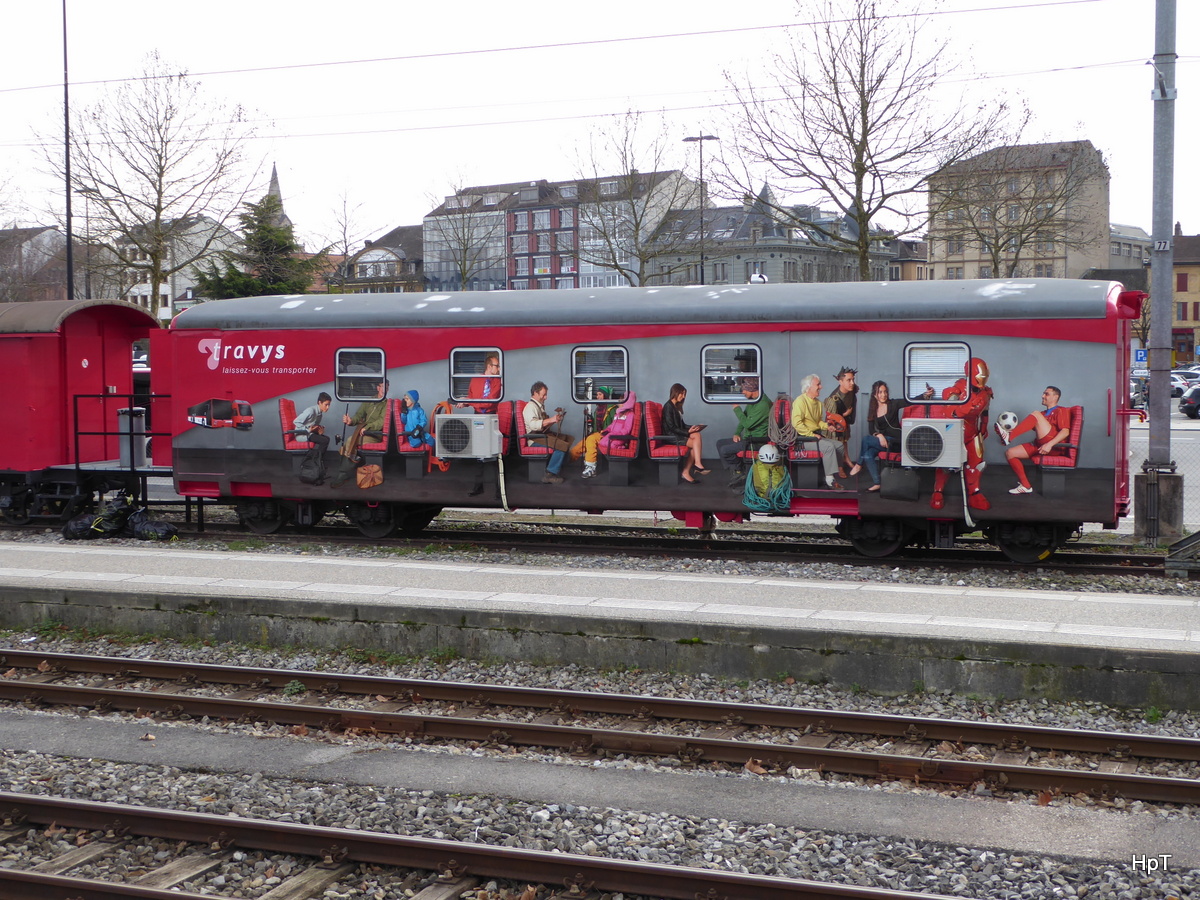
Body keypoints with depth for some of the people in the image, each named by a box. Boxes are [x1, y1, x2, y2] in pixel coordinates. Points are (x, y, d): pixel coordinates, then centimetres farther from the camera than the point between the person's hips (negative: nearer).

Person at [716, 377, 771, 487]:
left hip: (757, 440, -11)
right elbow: (744, 418, 22)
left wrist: (737, 408, -16)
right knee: (720, 443, 9)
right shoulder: (752, 401, 10)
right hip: (748, 438, 11)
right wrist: (736, 433, 7)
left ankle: (740, 470, 7)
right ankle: (738, 473, 2)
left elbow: (747, 424, -25)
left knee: (724, 450, -19)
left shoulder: (763, 404, -23)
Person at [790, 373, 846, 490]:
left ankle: (830, 476, 0)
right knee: (829, 446, -26)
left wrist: (826, 425, 6)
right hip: (804, 437, -9)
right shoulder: (800, 401, -12)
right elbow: (796, 423, -21)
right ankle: (829, 481, -27)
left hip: (816, 435, 9)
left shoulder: (817, 403, 18)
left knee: (838, 446, -3)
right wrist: (811, 435, -21)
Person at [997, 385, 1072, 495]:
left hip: (1055, 445, -8)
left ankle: (1009, 436, -25)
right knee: (1010, 453, -6)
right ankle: (1025, 485, -5)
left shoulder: (1061, 411, 6)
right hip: (1038, 446, 8)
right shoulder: (1043, 414, 31)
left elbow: (1065, 432, -11)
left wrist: (1049, 444, -25)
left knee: (1036, 415, -20)